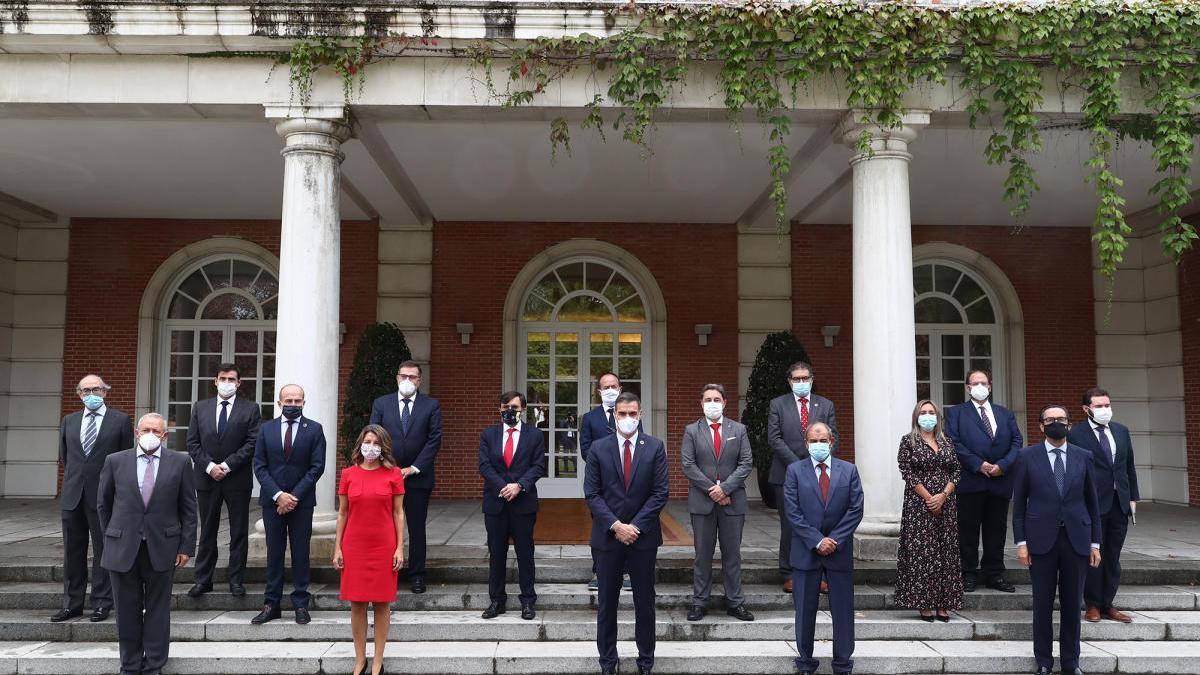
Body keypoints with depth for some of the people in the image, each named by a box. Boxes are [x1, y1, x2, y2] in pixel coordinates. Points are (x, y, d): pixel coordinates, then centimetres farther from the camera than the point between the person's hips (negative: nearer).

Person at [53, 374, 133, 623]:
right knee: (72, 552, 10)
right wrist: (74, 479, 16)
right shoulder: (69, 421, 11)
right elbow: (64, 456, 21)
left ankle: (102, 603, 10)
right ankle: (72, 604, 20)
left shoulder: (120, 420, -1)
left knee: (103, 551, 2)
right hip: (73, 496, 4)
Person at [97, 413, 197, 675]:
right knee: (127, 611, 9)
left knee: (158, 611, 7)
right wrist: (111, 535, 12)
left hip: (162, 548, -1)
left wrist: (186, 547, -2)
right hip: (123, 548, 1)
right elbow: (104, 504, 13)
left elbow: (188, 508, 1)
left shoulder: (180, 462, 0)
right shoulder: (115, 461, 2)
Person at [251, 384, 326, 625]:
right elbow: (259, 466, 2)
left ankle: (301, 604, 10)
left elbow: (317, 467, -5)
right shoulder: (266, 429, 6)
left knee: (300, 552, 3)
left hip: (301, 500, -2)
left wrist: (294, 496, -11)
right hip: (272, 500, 2)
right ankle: (271, 604, 13)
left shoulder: (314, 429, 0)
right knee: (274, 552, 6)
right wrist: (278, 495, -10)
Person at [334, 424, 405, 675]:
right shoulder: (348, 474, 3)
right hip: (354, 546, 1)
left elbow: (398, 513, 0)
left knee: (382, 603, 4)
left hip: (384, 547, -1)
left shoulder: (393, 474, -1)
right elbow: (342, 513, 7)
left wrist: (400, 548, -4)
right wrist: (337, 547, 3)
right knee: (357, 604, 6)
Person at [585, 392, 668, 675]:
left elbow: (660, 492, -4)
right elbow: (591, 494, -3)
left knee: (645, 601, 9)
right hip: (607, 535, 0)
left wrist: (635, 526, -11)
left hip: (643, 535, 0)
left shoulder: (655, 447, -1)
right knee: (606, 602, 8)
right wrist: (615, 525, -13)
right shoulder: (598, 448, 0)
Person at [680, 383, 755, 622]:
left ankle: (735, 602, 16)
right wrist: (711, 490, -11)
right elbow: (688, 465, -4)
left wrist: (725, 487, -11)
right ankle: (699, 602, 13)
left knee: (732, 553, 7)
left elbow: (746, 463, 1)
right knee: (703, 554, 5)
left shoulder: (738, 430, 8)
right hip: (702, 502, -1)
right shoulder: (691, 431, 4)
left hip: (732, 501, 1)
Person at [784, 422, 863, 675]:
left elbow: (855, 509, -1)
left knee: (843, 611, 7)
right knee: (805, 611, 6)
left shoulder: (849, 470, 4)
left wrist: (834, 540, -10)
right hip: (806, 552, -1)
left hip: (840, 550, 1)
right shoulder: (795, 470, 0)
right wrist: (817, 541, -13)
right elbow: (792, 511, -6)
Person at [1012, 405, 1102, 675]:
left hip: (1076, 539, 2)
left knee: (1072, 603, 8)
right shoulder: (1027, 457, 0)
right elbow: (1019, 503, 1)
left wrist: (1095, 543, 5)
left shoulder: (1084, 457, 6)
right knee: (1043, 603, 5)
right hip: (1041, 540, -1)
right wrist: (1021, 542, -4)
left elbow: (1092, 502, 8)